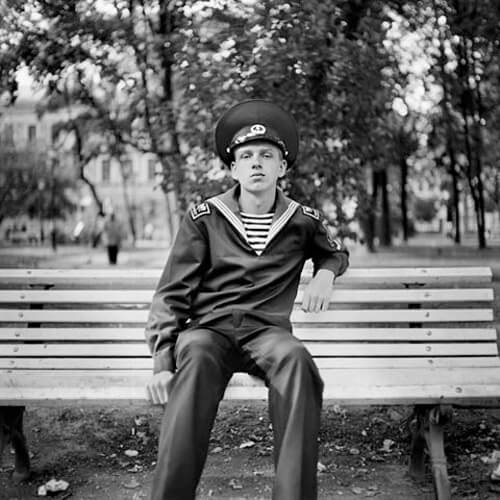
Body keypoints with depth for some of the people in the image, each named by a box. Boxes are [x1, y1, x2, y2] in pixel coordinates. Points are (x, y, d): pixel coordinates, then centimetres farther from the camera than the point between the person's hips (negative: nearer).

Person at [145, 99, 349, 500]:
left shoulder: (303, 221, 12)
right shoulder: (204, 218, 5)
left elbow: (337, 252, 36)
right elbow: (172, 294, 2)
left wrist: (326, 273, 10)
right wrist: (162, 361, -11)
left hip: (268, 331, 1)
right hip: (209, 328, -1)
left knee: (295, 358, -35)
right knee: (196, 357, -38)